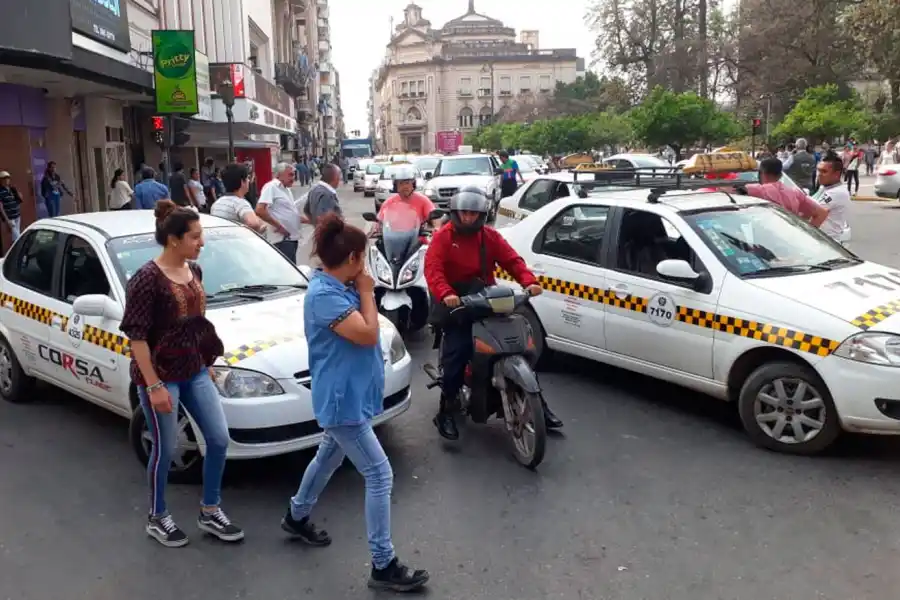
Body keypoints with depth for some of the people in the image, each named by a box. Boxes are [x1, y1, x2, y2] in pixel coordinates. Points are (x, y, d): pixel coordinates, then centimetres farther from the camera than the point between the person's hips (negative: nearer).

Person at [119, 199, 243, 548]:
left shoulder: (194, 270, 4)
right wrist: (154, 386, -19)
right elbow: (137, 337, -17)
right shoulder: (147, 279, -18)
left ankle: (210, 513, 24)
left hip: (195, 372, 7)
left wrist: (207, 362, 18)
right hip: (161, 376, -7)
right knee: (165, 450, 6)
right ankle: (157, 519, 28)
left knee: (219, 439, 6)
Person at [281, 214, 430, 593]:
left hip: (347, 394, 10)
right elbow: (367, 334, -25)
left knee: (330, 455, 28)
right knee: (379, 475, -6)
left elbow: (366, 331, 14)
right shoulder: (324, 295, -25)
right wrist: (366, 291, -17)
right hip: (343, 398, -10)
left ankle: (297, 517, 52)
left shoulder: (338, 287, 5)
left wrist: (361, 291, 3)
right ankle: (383, 565, 3)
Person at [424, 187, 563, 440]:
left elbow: (512, 260, 3)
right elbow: (433, 269, -16)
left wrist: (529, 281, -17)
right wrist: (445, 294, -36)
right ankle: (446, 411, -5)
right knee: (456, 354, -19)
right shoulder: (442, 237, -2)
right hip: (456, 304, -4)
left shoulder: (490, 236, 11)